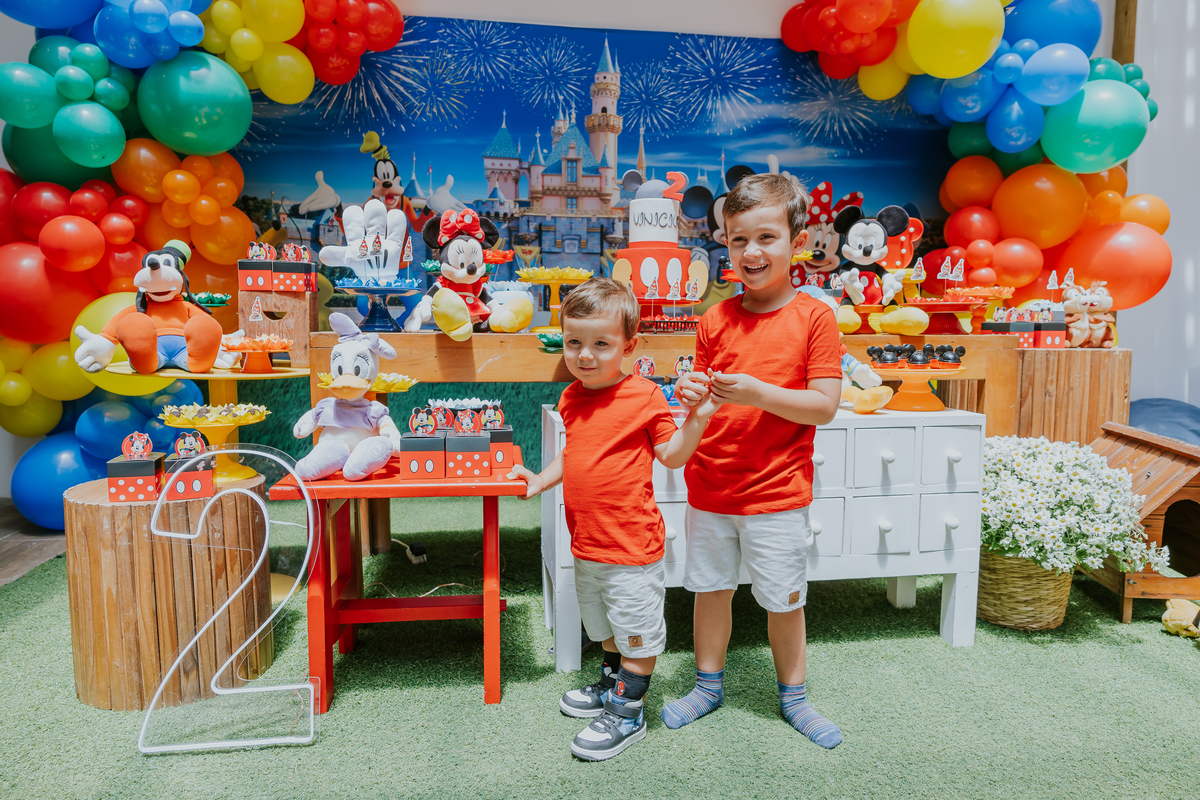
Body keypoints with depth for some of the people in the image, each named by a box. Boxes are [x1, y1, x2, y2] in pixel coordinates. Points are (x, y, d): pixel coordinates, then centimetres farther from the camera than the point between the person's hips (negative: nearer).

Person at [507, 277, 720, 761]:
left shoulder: (643, 396, -14)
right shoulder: (572, 398, 5)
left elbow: (673, 456, -10)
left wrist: (697, 418, -24)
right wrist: (540, 481, 9)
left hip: (631, 544, -7)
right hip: (586, 542, 7)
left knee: (637, 629, 9)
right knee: (604, 625, 26)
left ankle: (628, 711, 26)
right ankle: (611, 683, 48)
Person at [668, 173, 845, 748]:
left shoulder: (813, 317, -8)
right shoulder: (715, 319, 2)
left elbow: (825, 406, -13)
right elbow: (703, 390, 8)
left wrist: (757, 392, -25)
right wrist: (692, 396, -16)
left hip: (778, 493, -3)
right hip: (710, 486, 3)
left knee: (784, 599, 11)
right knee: (710, 588, 16)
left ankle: (793, 695, 35)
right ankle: (709, 685, 37)